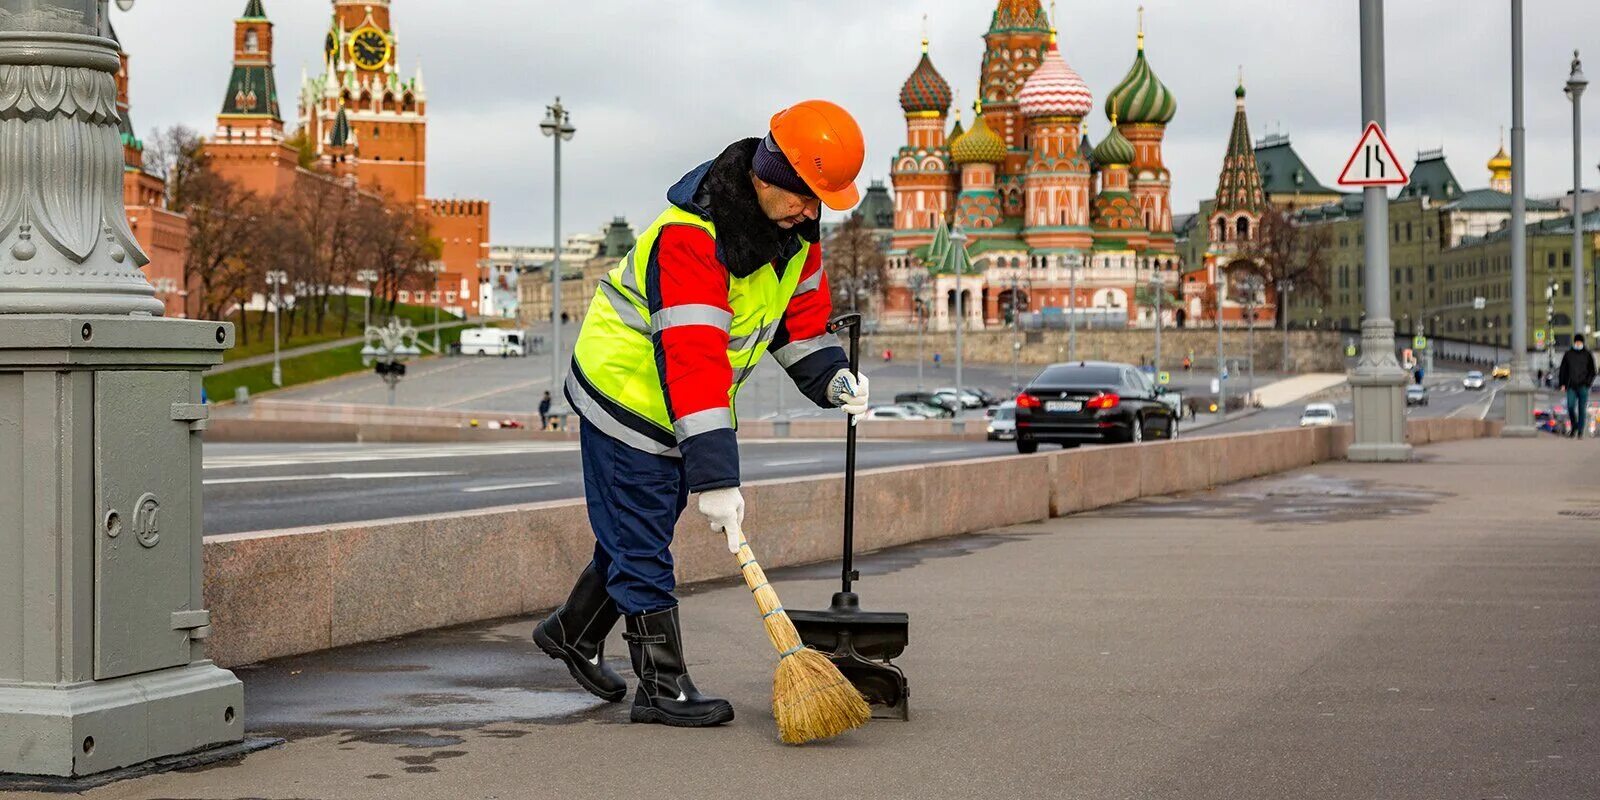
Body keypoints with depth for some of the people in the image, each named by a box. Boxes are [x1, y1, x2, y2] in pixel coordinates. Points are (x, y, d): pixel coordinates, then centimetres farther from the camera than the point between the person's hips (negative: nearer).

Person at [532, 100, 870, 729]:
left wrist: (832, 377, -11)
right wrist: (714, 477, -42)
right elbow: (692, 361, -39)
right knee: (641, 549, -2)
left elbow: (799, 317, 8)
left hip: (684, 412, 9)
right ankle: (664, 689, 6)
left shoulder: (794, 229, -6)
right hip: (627, 398, -9)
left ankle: (572, 633, 39)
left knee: (637, 535, 19)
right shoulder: (688, 238, -34)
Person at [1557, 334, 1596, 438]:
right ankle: (1574, 427, 17)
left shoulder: (1587, 355, 5)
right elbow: (1562, 370, 11)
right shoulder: (1568, 354, 8)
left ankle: (1580, 431, 3)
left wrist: (1588, 382, -9)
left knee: (1582, 409, -2)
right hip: (1571, 386, 1)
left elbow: (1592, 371, 6)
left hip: (1583, 387, -1)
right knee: (1570, 407, -5)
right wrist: (1562, 383, 2)